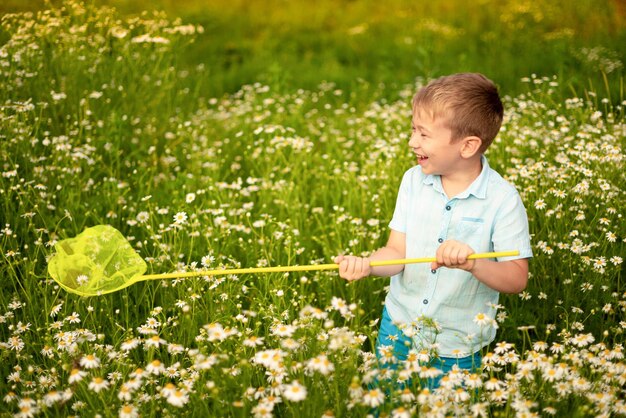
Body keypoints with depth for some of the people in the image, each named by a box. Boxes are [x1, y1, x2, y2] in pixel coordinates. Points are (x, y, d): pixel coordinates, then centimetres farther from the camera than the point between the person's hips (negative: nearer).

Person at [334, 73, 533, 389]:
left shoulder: (503, 199, -17)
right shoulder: (414, 180, -5)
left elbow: (517, 279, -17)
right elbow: (398, 252, -6)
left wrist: (473, 264, -36)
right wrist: (366, 265, -27)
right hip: (399, 327, 4)